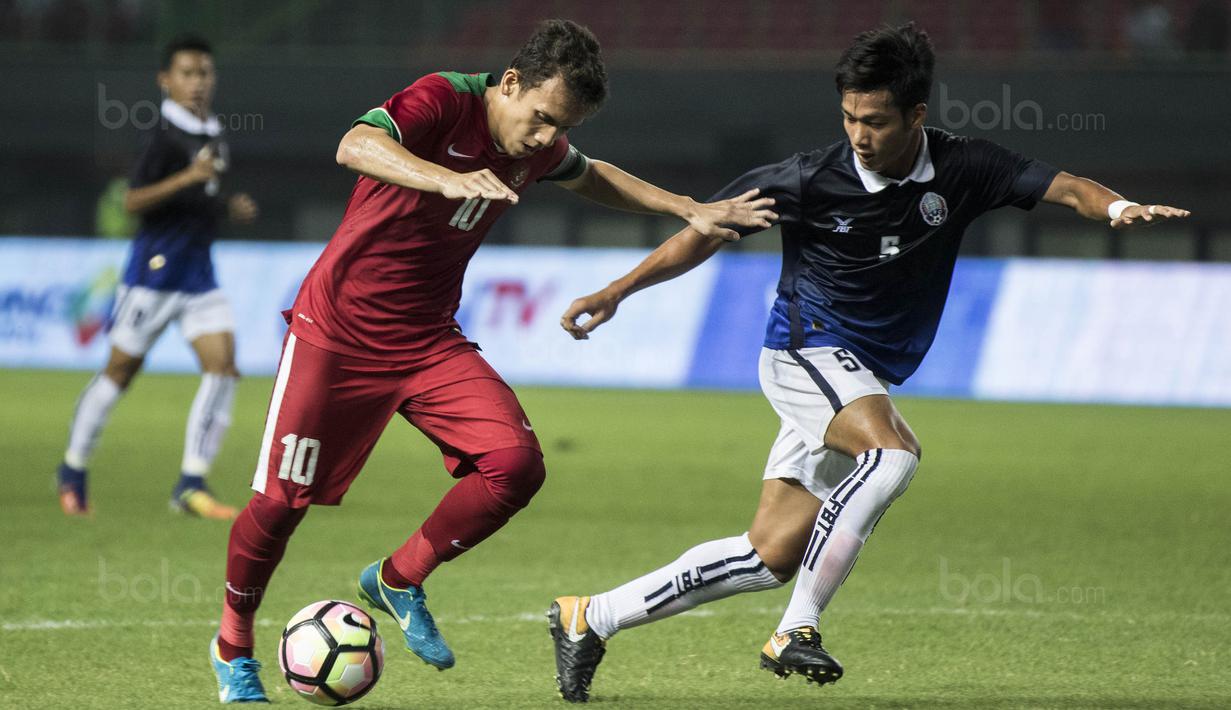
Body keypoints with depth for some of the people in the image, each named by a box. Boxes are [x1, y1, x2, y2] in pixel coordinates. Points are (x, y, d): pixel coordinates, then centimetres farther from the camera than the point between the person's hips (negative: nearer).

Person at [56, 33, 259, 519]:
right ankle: (73, 470, 20)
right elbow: (133, 201, -20)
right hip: (155, 265, -7)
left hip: (199, 270, 7)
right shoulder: (165, 134, -12)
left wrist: (230, 209, 8)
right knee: (121, 370, 3)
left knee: (223, 364, -9)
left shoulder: (214, 136, 13)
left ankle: (191, 486, -9)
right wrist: (187, 177, -30)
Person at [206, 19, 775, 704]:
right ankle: (233, 643, 23)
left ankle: (399, 580, 7)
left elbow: (592, 176, 24)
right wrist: (449, 179, -57)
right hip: (339, 331, -6)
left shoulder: (540, 147, 0)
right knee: (282, 500, -3)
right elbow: (355, 146, -41)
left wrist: (691, 211, 15)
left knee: (516, 465, -15)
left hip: (430, 339, 6)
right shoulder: (442, 102, -21)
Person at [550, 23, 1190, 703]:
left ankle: (589, 619, 12)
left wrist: (1117, 206, -31)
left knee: (771, 555, 1)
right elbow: (708, 230, -5)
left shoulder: (961, 168, -6)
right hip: (806, 349, -5)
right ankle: (796, 631, -28)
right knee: (893, 449, -34)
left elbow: (1062, 185, -9)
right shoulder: (810, 180, -14)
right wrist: (614, 293, -8)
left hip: (867, 379, 5)